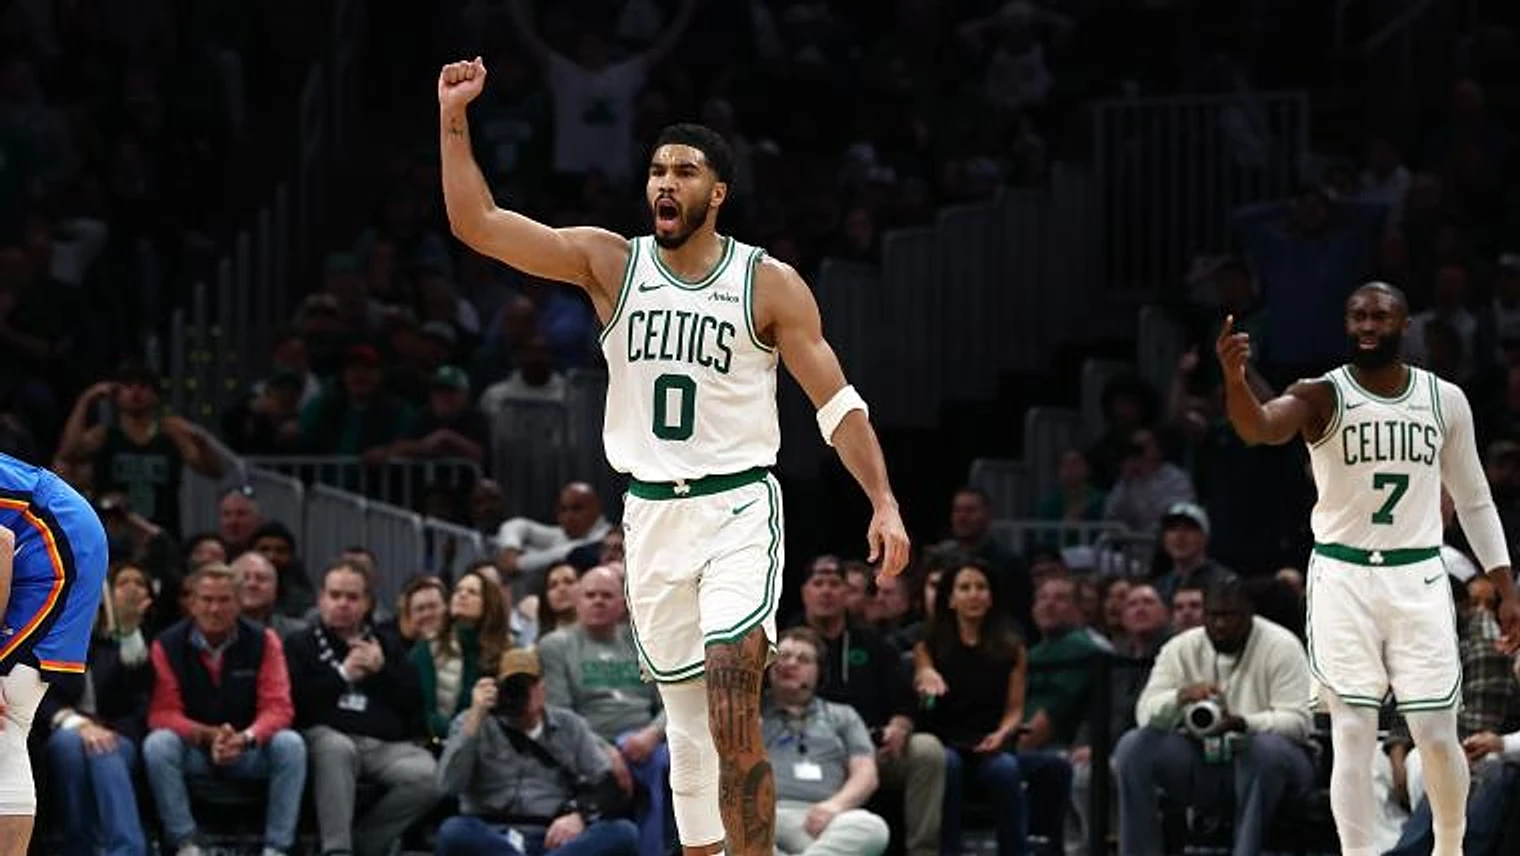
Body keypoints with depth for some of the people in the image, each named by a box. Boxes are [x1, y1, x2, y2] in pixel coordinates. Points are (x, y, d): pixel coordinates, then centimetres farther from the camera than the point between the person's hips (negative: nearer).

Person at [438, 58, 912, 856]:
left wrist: (883, 502, -12)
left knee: (732, 715, -19)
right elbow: (475, 223, -4)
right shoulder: (610, 263, 3)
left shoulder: (769, 284, -3)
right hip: (651, 514, 3)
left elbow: (837, 402, -2)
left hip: (738, 506, -3)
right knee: (687, 722, 10)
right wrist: (454, 120, -15)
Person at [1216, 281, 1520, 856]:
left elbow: (1474, 502, 12)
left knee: (1438, 737, 3)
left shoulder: (1445, 400, 3)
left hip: (1418, 579, 2)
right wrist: (1234, 378, -51)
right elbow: (1259, 428, -29)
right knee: (1353, 734, -6)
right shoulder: (1323, 397, -7)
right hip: (1343, 578, -2)